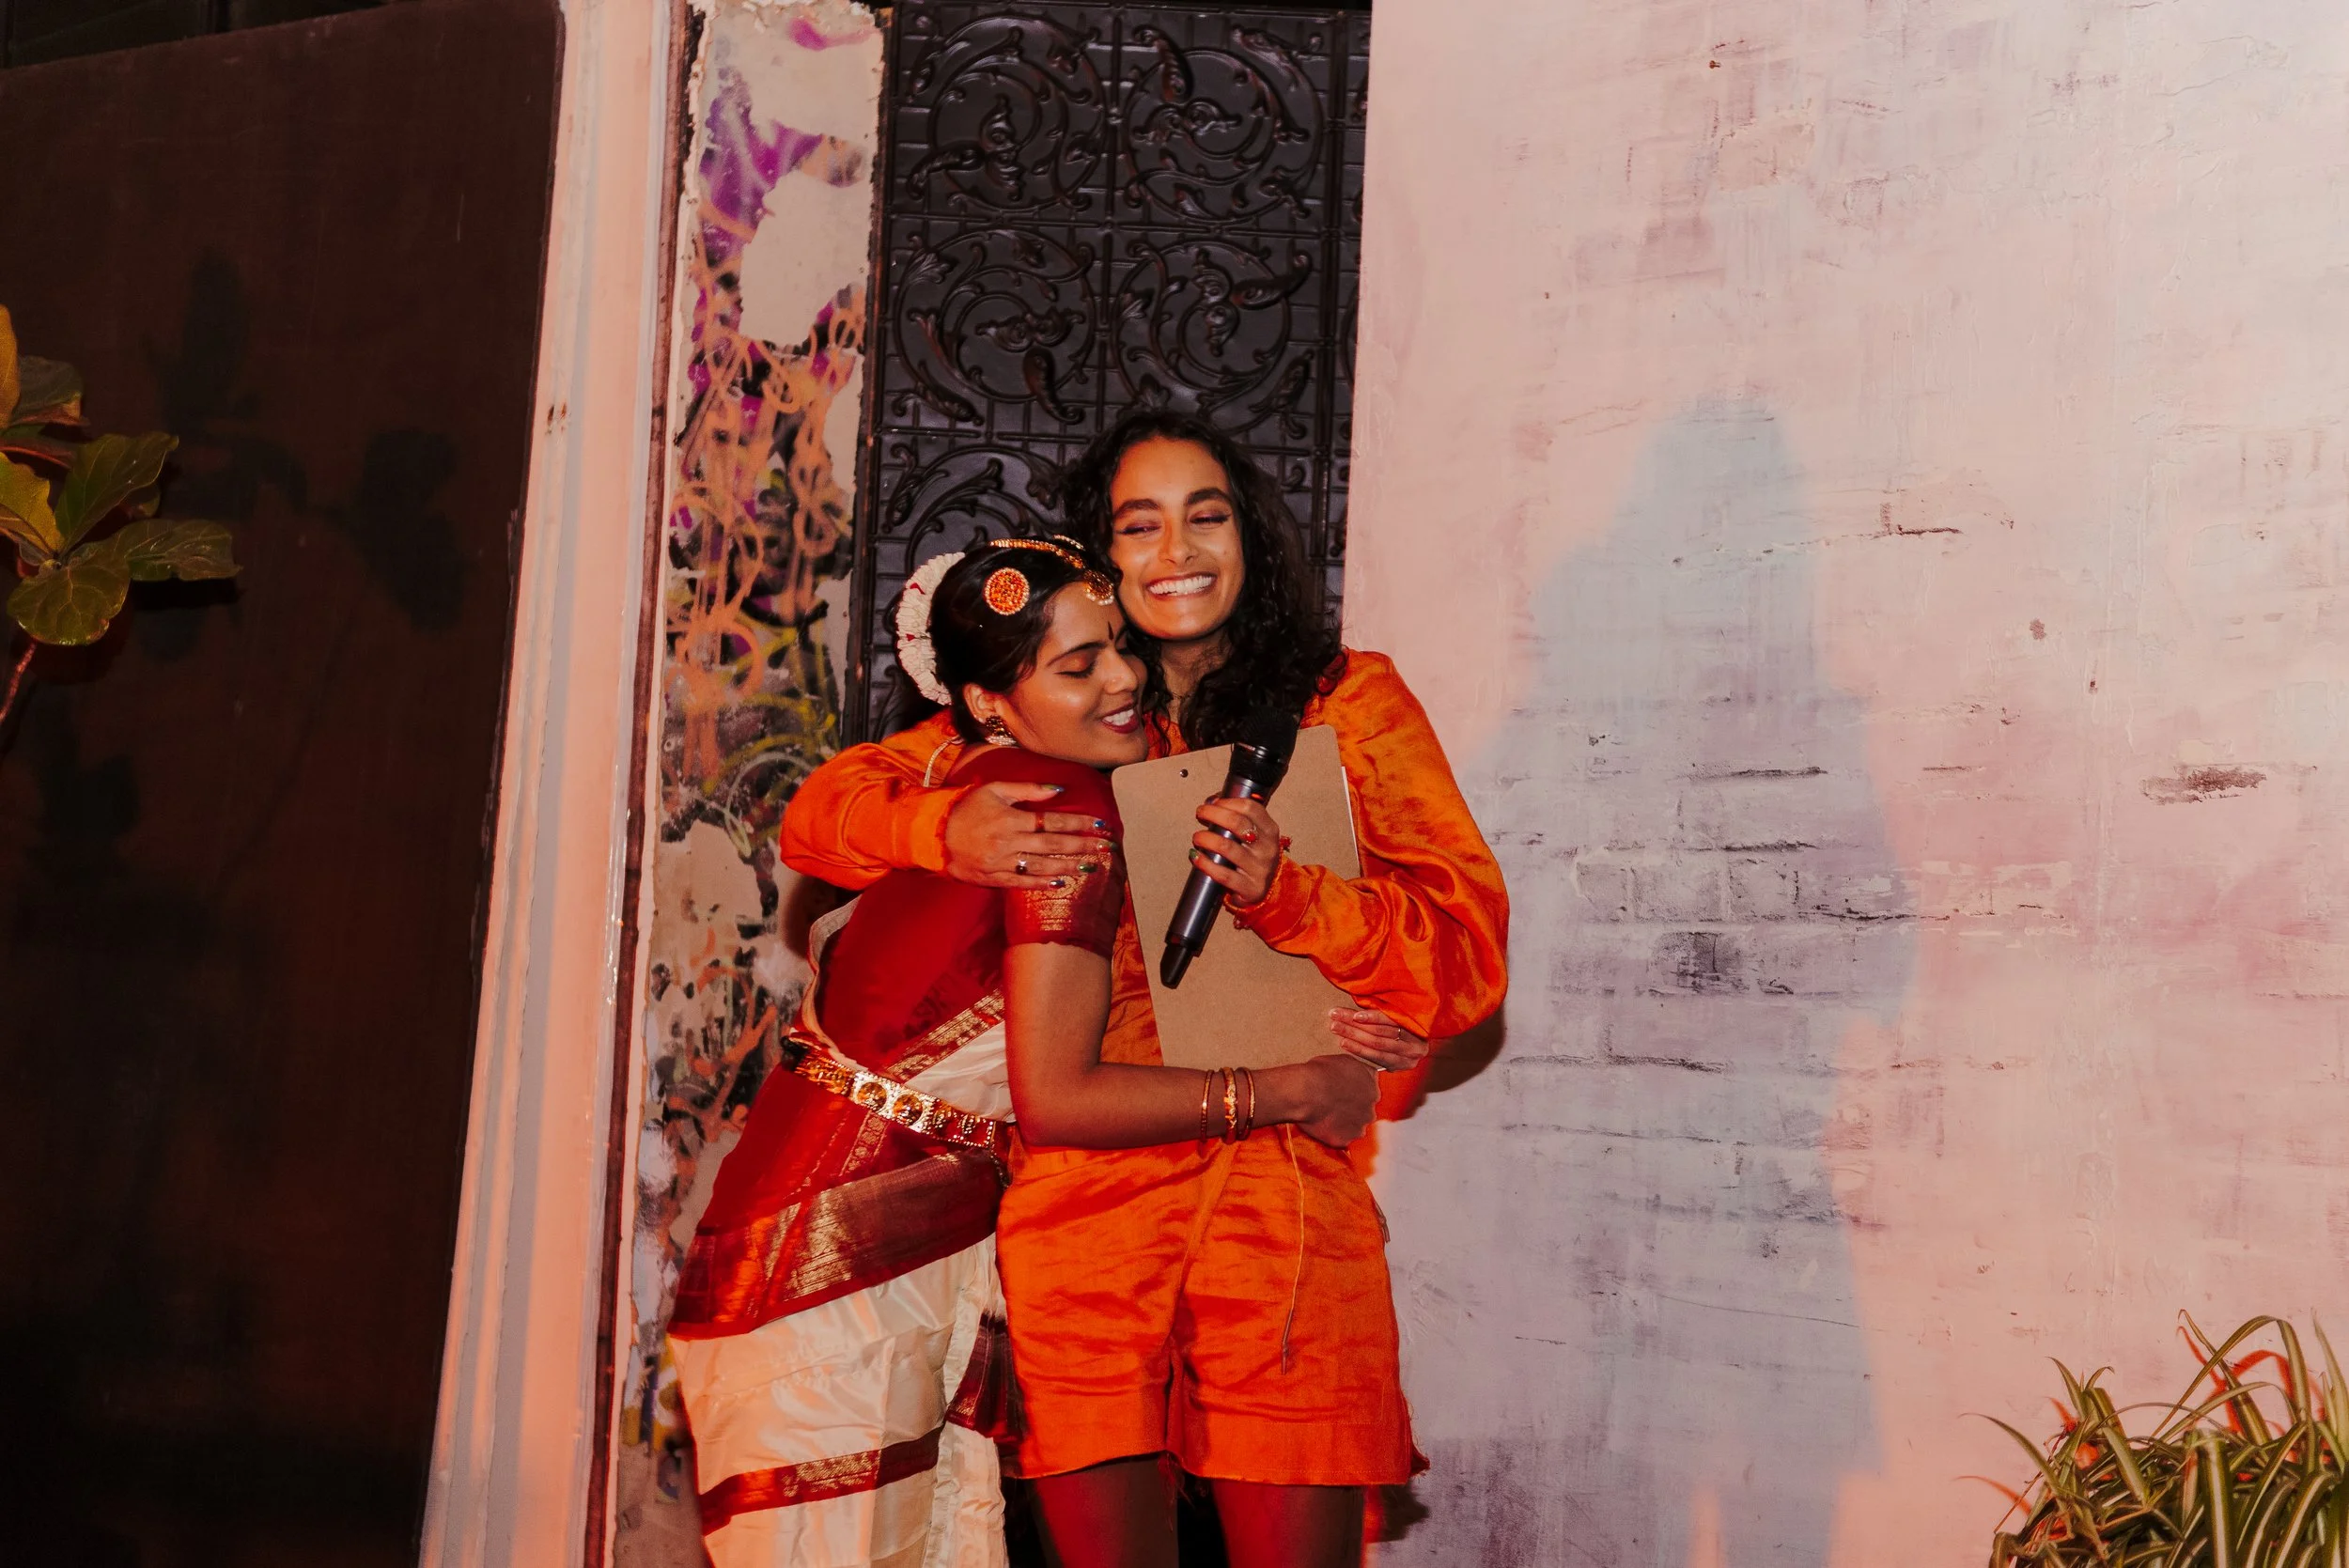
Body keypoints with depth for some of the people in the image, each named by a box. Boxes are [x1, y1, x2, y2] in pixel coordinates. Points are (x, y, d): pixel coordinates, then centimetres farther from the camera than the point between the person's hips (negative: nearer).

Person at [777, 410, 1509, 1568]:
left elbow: (1466, 954, 1)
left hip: (1280, 1196, -1)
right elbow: (822, 813, 14)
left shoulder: (1348, 702, 10)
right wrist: (945, 829, -8)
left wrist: (1282, 892, -16)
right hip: (1077, 1197, 2)